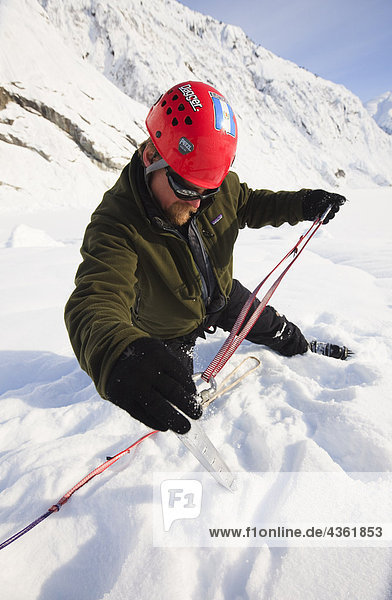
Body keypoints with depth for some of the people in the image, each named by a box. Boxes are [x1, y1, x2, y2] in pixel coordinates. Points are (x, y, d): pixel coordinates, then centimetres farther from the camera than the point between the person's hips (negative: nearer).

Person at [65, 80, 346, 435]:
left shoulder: (218, 184, -22)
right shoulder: (116, 226, -40)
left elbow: (249, 204, 0)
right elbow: (95, 302, -54)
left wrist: (301, 205, -18)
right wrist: (117, 357, -78)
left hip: (221, 295, 5)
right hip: (168, 329, -4)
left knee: (271, 327, 24)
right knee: (176, 405, 11)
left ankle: (301, 349, 57)